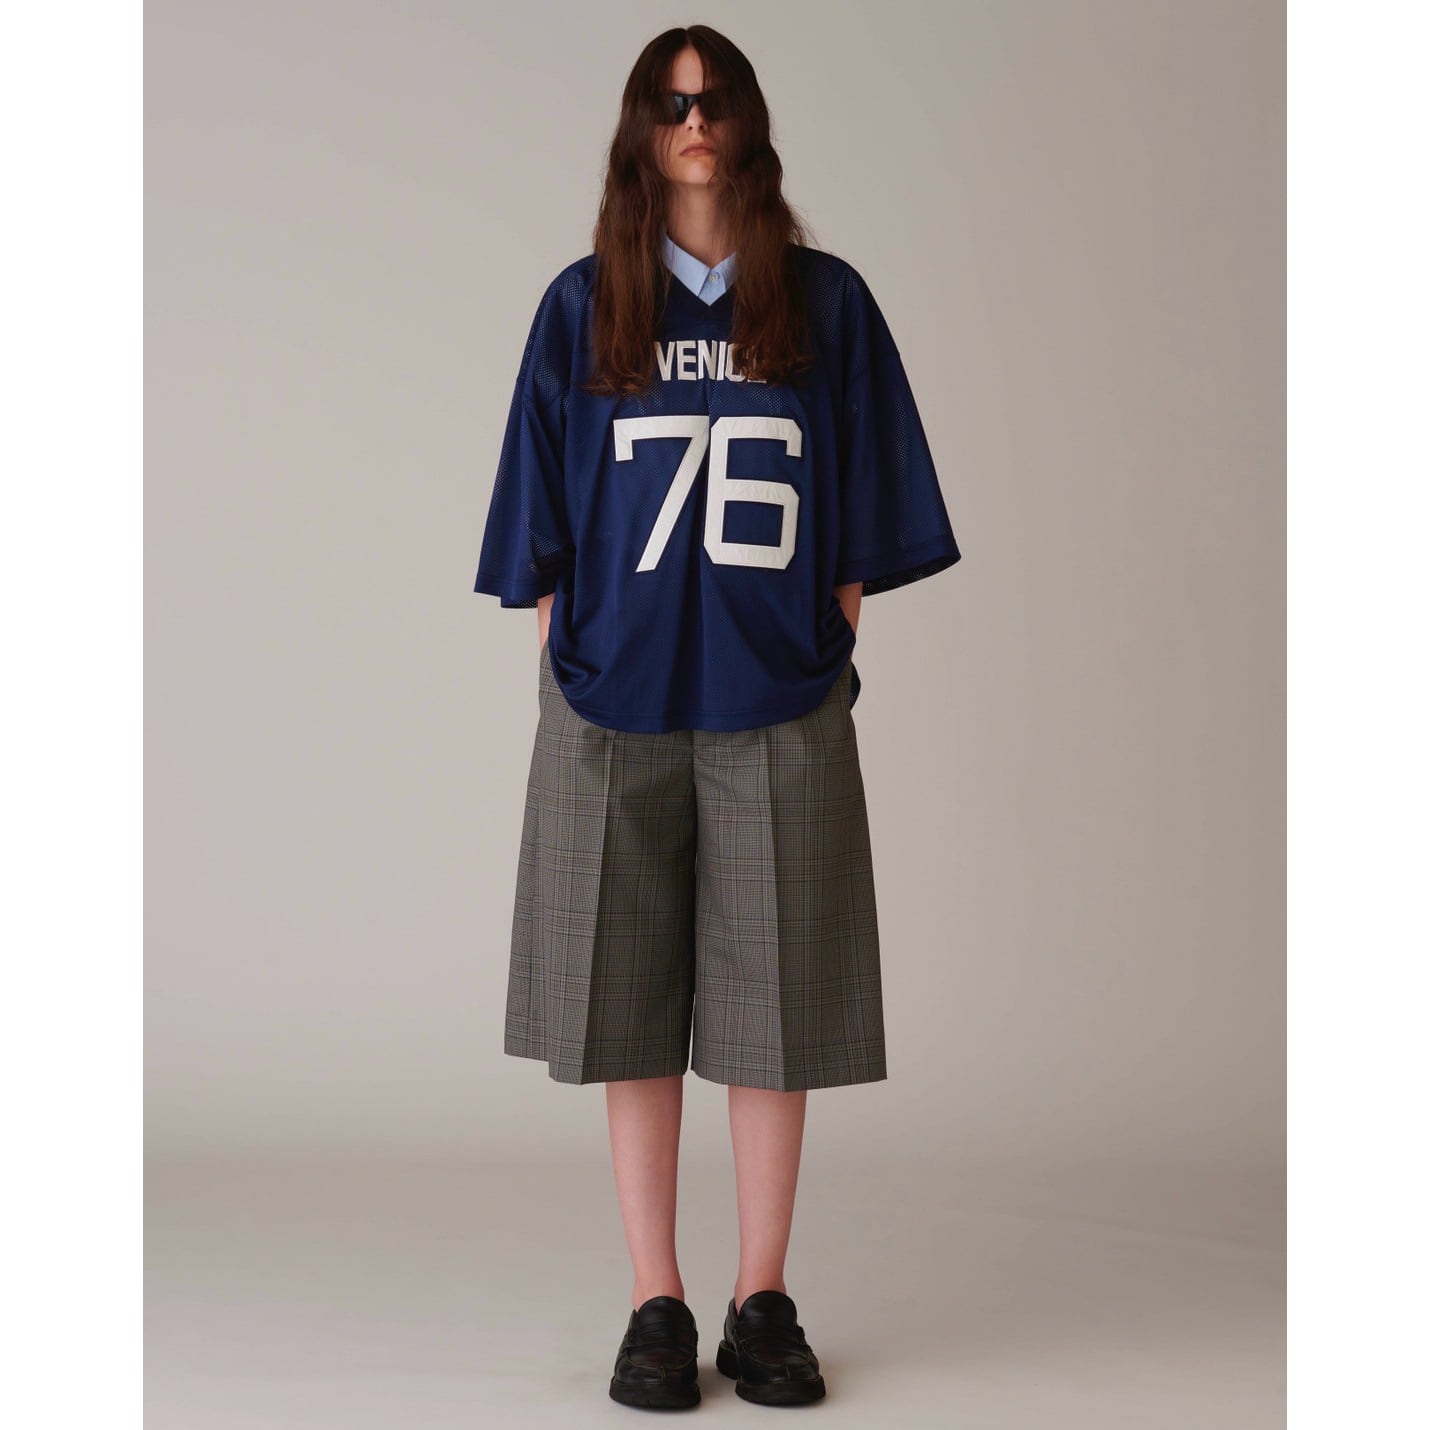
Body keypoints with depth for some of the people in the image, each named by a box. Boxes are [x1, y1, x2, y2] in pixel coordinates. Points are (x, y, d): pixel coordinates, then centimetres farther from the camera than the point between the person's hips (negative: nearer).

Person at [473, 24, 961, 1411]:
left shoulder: (826, 302, 7)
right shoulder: (583, 307, 7)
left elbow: (858, 533, 7)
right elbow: (541, 541, 7)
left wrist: (830, 646, -1)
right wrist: (563, 654, 0)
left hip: (778, 709, 0)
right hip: (617, 708, 0)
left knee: (773, 1008, 3)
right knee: (630, 1009, 3)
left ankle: (763, 1304, 14)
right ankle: (655, 1309, 12)